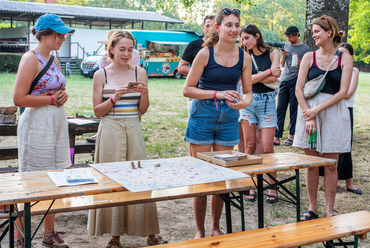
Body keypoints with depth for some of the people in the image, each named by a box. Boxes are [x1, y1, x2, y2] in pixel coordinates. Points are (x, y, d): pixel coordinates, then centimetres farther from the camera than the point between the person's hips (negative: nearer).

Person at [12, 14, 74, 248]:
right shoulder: (31, 59, -13)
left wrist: (63, 94, 3)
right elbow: (19, 98, -19)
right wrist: (52, 99, -14)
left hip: (58, 123, 8)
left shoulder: (53, 60, 13)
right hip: (37, 125, -8)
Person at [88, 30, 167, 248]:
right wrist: (114, 97, -14)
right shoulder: (101, 75, 2)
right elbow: (97, 111, 1)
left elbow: (143, 109, 7)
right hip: (110, 131, -1)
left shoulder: (140, 72, 6)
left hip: (134, 131, 1)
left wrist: (144, 93, -11)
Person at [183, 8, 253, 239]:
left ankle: (216, 228, 26)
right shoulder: (205, 54, -7)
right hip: (203, 117, -3)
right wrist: (217, 93, -19)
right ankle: (200, 231, 16)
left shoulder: (244, 57, 3)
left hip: (229, 119, 3)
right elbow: (187, 89, -8)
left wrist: (244, 102, -15)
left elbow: (248, 92, 8)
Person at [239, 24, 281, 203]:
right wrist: (268, 72, -8)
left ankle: (273, 188, 5)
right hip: (248, 101, 2)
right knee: (250, 146, 3)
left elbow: (274, 79, -11)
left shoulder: (273, 53, 2)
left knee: (267, 148, -6)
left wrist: (254, 77, -6)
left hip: (267, 101, -2)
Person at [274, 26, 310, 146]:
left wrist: (299, 62, -17)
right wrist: (283, 56, 2)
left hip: (296, 81, -4)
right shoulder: (287, 46, 16)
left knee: (293, 110, -1)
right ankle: (277, 137, 0)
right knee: (280, 109, -1)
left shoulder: (305, 48, 1)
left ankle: (291, 136, 8)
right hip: (284, 80, 5)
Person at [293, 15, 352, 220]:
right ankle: (312, 208, 16)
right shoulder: (309, 57, 6)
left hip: (334, 112, -1)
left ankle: (330, 211, 13)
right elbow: (299, 90, 1)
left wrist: (317, 109, -14)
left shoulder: (345, 58, 2)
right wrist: (308, 116, -10)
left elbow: (343, 92, -6)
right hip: (309, 110, 2)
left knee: (330, 164, 3)